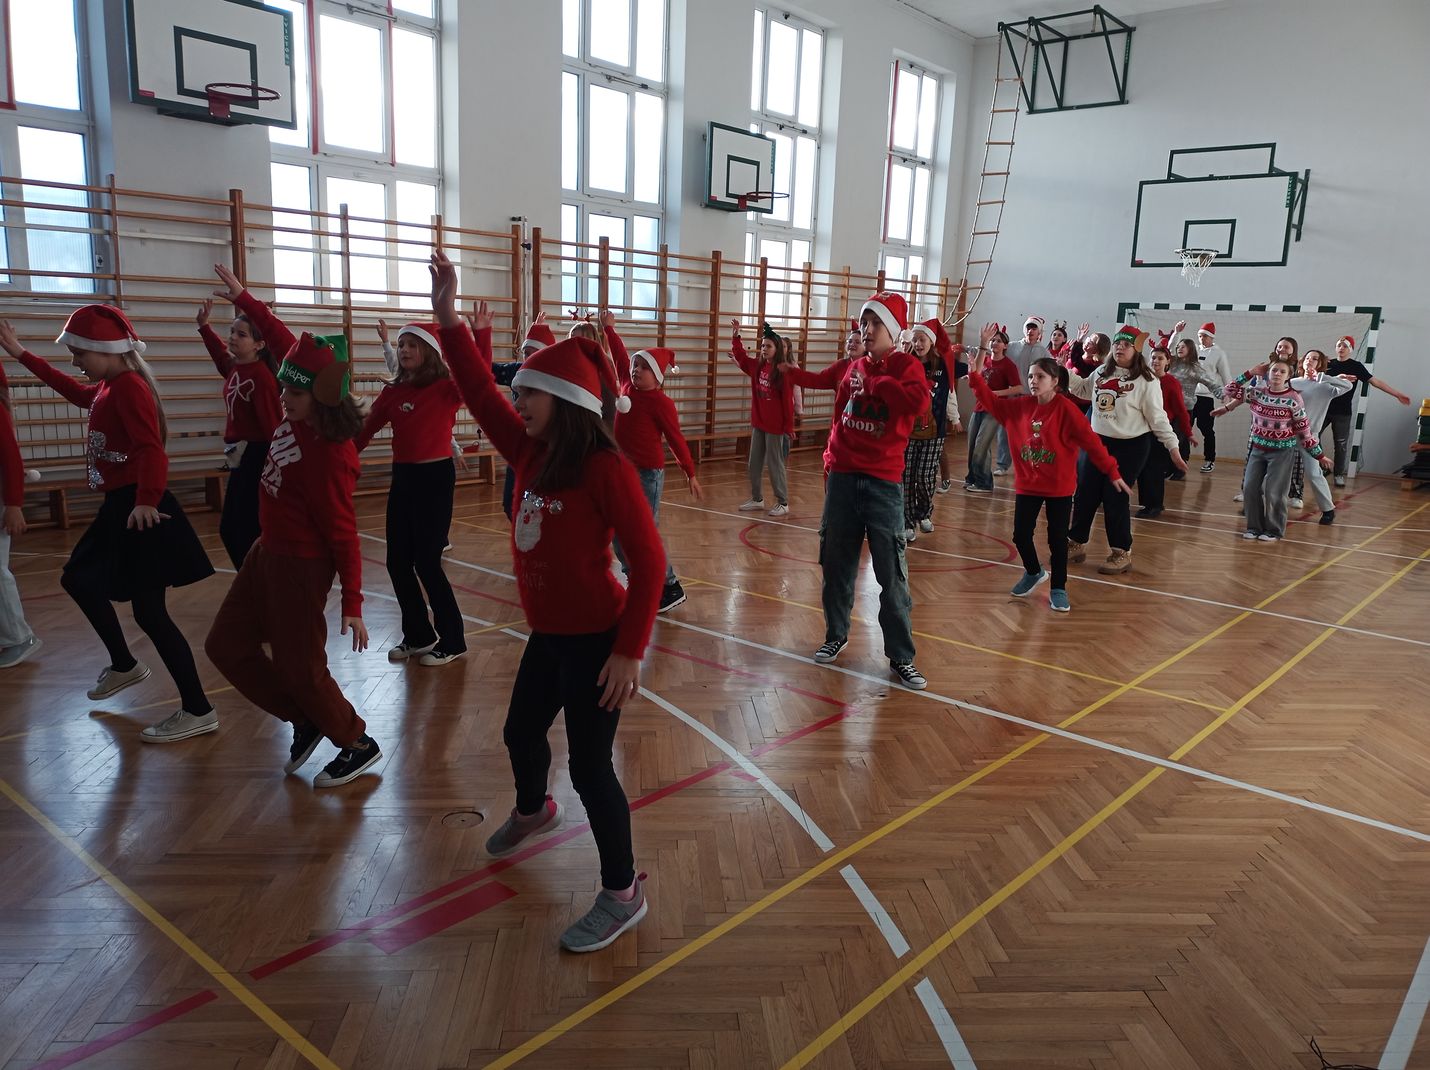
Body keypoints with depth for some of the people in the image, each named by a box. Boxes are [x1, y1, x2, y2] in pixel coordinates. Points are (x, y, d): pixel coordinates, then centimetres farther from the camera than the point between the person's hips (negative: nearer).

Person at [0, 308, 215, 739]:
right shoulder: (108, 387, 13)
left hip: (139, 511, -11)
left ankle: (198, 711, -5)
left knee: (149, 611, -10)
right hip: (119, 508, 11)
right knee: (78, 578, 27)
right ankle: (124, 665, 39)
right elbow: (74, 391, 36)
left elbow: (151, 451, -30)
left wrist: (147, 501, -44)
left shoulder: (128, 387, -16)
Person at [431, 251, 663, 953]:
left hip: (593, 641, -9)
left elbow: (648, 561, -22)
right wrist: (447, 318, 1)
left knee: (590, 766, -1)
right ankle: (532, 811, 59)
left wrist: (630, 650, -22)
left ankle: (622, 893, 18)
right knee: (522, 732, 27)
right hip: (547, 634, 9)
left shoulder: (605, 468, -21)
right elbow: (480, 394, 6)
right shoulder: (531, 455, 1)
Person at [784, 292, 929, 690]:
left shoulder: (905, 366, -4)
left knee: (892, 573, -3)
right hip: (841, 477, 5)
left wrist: (875, 382, -17)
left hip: (883, 482, -5)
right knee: (836, 563, 14)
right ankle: (836, 635, 32)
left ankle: (901, 657, 6)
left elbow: (918, 401, -25)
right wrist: (786, 371, 19)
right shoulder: (851, 366, 10)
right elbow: (817, 379, 29)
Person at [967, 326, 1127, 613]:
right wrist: (982, 349, -7)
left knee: (1057, 539, 4)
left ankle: (1058, 589, 20)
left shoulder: (1066, 409, -13)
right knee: (1021, 535, 6)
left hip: (1059, 487, -4)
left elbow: (1090, 440, -13)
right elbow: (983, 393, -1)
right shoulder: (1020, 406, -1)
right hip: (1027, 485, 4)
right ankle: (1033, 572, 35)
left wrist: (1112, 472, -15)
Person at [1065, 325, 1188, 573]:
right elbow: (1083, 389, 26)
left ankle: (1121, 553, 11)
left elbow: (1157, 418, -8)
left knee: (1115, 499, -5)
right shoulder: (1101, 373, 6)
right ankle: (1076, 544, 23)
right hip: (1099, 442, 6)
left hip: (1131, 446, -6)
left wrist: (1173, 447, -11)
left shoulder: (1146, 381, -10)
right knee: (1084, 495, 7)